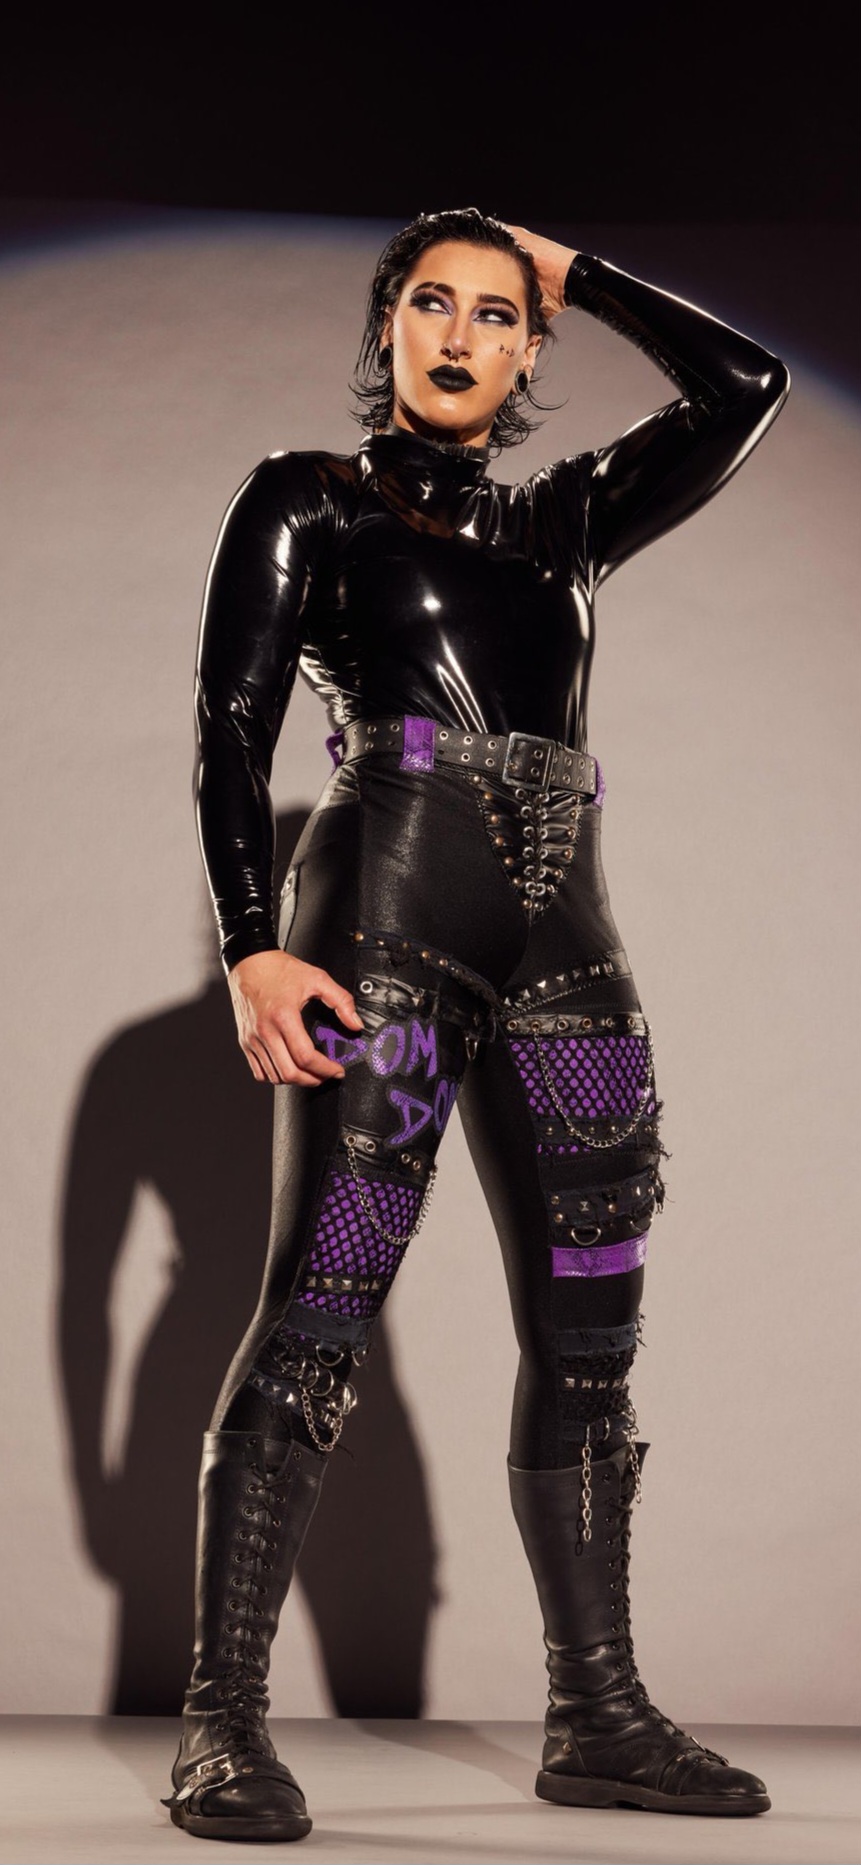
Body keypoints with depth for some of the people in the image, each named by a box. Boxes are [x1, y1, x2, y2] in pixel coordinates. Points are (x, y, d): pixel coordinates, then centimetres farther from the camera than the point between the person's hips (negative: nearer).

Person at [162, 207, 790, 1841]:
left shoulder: (565, 516, 22)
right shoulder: (304, 502, 11)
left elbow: (746, 387, 17)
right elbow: (231, 729, 0)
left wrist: (574, 276, 21)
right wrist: (252, 948, -14)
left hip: (563, 939, 5)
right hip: (387, 914, -5)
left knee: (589, 1329, 4)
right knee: (321, 1310, -11)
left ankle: (597, 1717, 12)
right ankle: (224, 1723, -7)